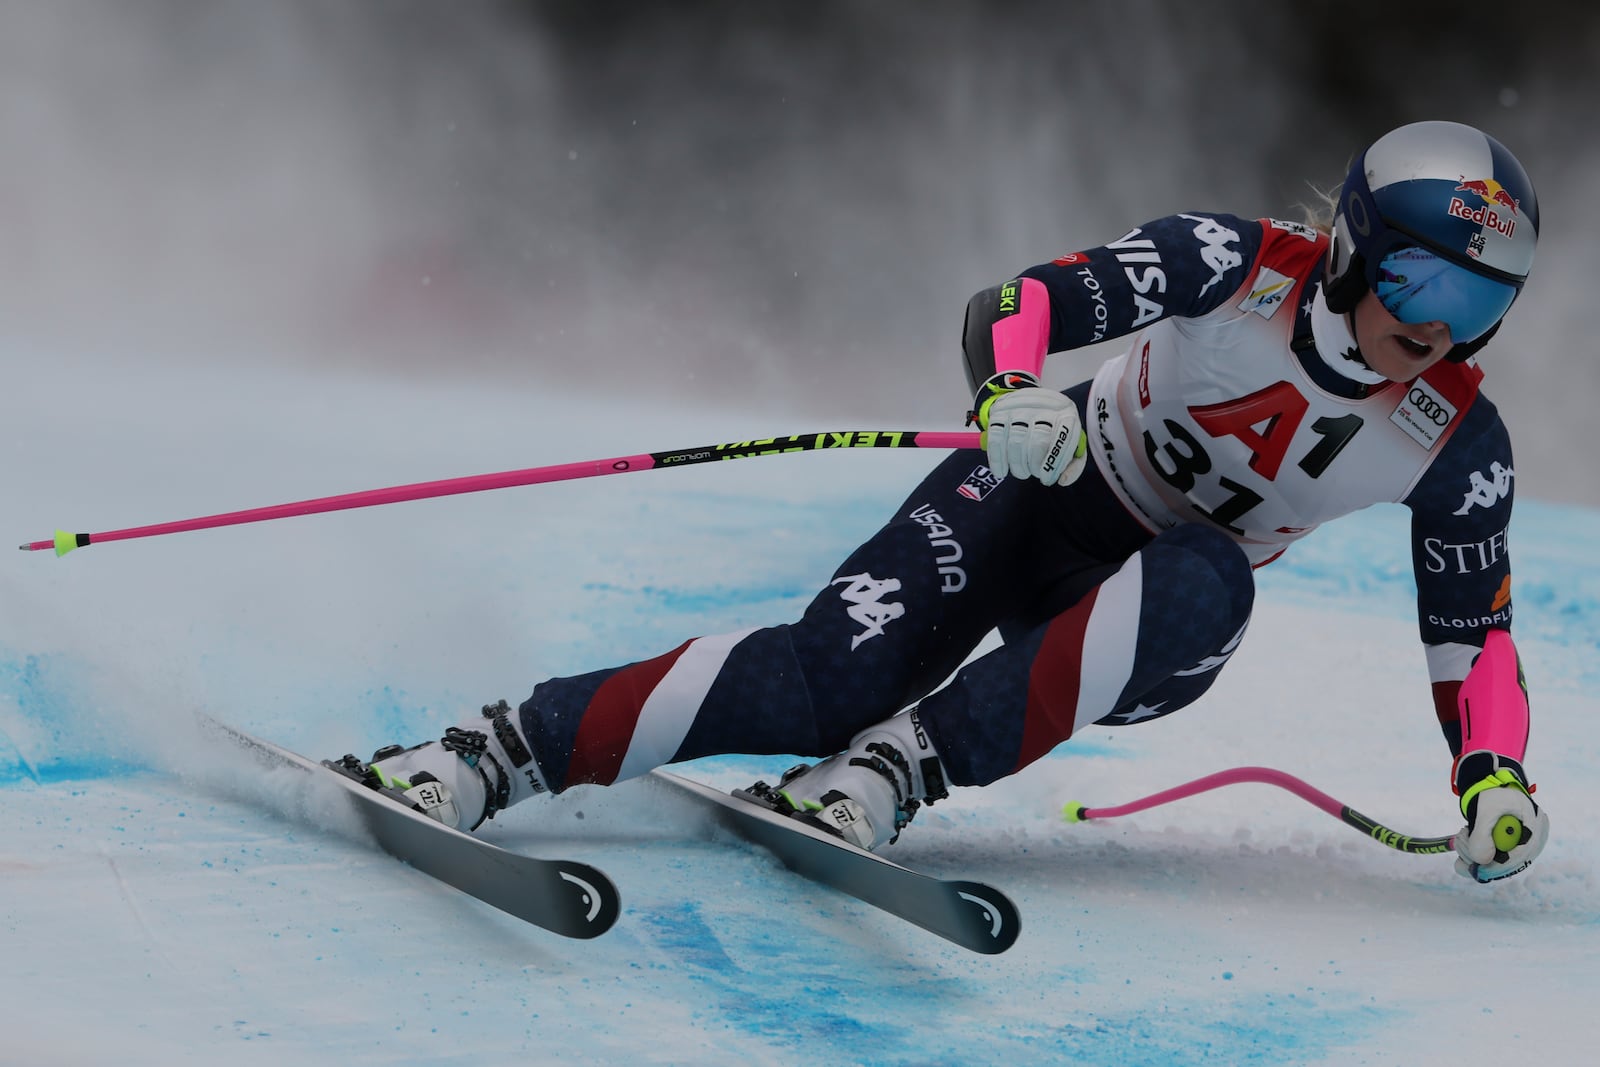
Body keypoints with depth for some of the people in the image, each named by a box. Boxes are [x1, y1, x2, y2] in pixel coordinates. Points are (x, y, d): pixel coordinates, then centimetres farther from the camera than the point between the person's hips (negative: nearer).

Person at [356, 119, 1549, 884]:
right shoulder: (1241, 265, -19)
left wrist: (1496, 778, -21)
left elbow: (1472, 631, -3)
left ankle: (901, 766, -35)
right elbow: (1012, 305, -24)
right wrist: (1012, 397, -46)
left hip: (1153, 635, 2)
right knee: (830, 677, -26)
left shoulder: (1459, 446, -12)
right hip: (1040, 490, -2)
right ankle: (490, 755, -22)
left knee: (1206, 582, -37)